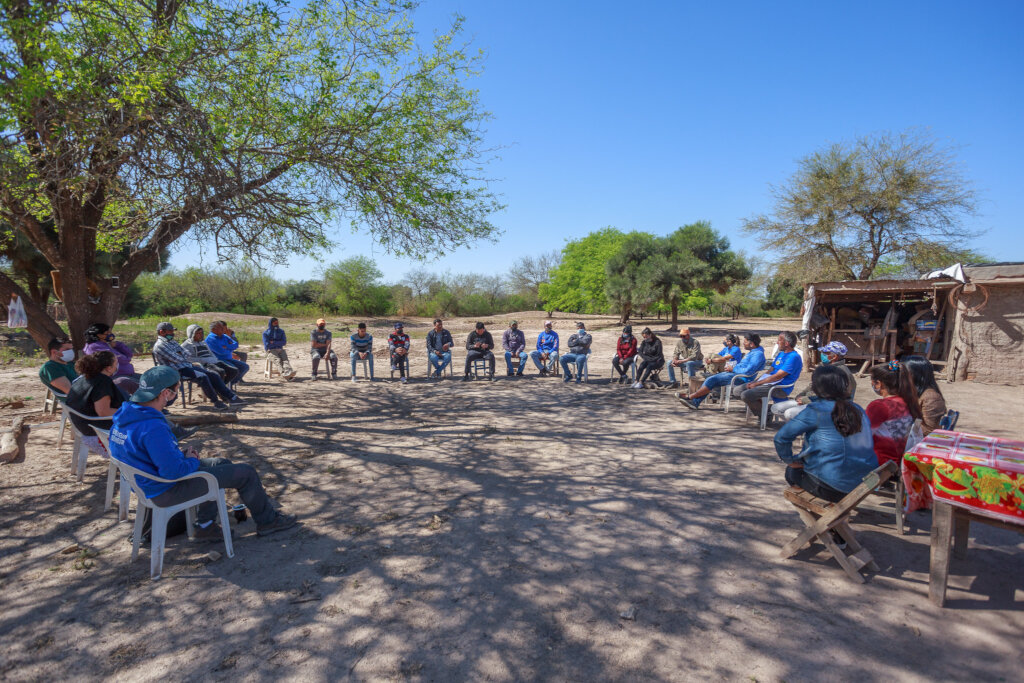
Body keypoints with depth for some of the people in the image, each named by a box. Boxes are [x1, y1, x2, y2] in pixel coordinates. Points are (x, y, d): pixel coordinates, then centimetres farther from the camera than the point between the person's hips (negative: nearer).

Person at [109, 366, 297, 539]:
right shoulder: (153, 428, -34)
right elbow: (173, 471, -33)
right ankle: (267, 520, 19)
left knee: (222, 463, 25)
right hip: (165, 492, -10)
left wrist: (183, 455, 4)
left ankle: (205, 525, 26)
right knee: (246, 473, -2)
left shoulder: (125, 414, -2)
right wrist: (192, 461, -11)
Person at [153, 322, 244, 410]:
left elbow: (186, 355, 16)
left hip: (188, 365, 9)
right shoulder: (159, 346, -8)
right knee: (202, 376, -31)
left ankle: (231, 397, -8)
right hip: (178, 370, -9)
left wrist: (180, 356, -3)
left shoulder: (172, 342, 20)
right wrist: (182, 358, 4)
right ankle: (216, 402, -25)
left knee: (213, 375, -5)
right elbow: (176, 359, -16)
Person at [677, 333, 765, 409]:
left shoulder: (758, 354, -16)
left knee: (712, 380, -18)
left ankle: (690, 397, -9)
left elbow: (748, 371, -26)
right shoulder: (751, 352, 18)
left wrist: (733, 369, -14)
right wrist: (730, 367, 9)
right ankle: (695, 402, -6)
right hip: (734, 373, 11)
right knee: (710, 379, -1)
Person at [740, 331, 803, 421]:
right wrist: (754, 382, 4)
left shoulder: (793, 357, -15)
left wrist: (757, 383, -16)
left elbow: (777, 377, -20)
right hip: (770, 382, 10)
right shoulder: (781, 354, 18)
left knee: (746, 395, -25)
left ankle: (766, 416, -4)